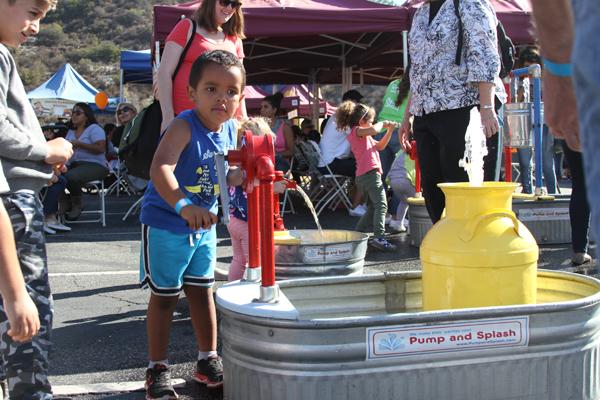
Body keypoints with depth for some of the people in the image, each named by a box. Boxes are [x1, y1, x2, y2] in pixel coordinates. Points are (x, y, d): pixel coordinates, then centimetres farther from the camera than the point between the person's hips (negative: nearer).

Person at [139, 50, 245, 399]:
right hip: (165, 224, -6)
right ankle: (158, 369, 19)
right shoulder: (185, 127, -24)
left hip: (204, 225, 6)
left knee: (202, 291, 15)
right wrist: (183, 206, -54)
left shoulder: (230, 129, -2)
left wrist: (243, 175, -8)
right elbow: (160, 168, -40)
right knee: (165, 296, 5)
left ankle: (208, 361, 29)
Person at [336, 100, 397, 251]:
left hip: (362, 176, 10)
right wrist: (382, 123, -3)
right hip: (370, 173, -10)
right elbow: (374, 130, -24)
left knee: (372, 208, 19)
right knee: (381, 205, -18)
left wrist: (389, 130, 21)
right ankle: (379, 238, -28)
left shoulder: (364, 136, 27)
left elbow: (380, 146, 30)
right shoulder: (357, 131, -3)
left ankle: (358, 234, 20)